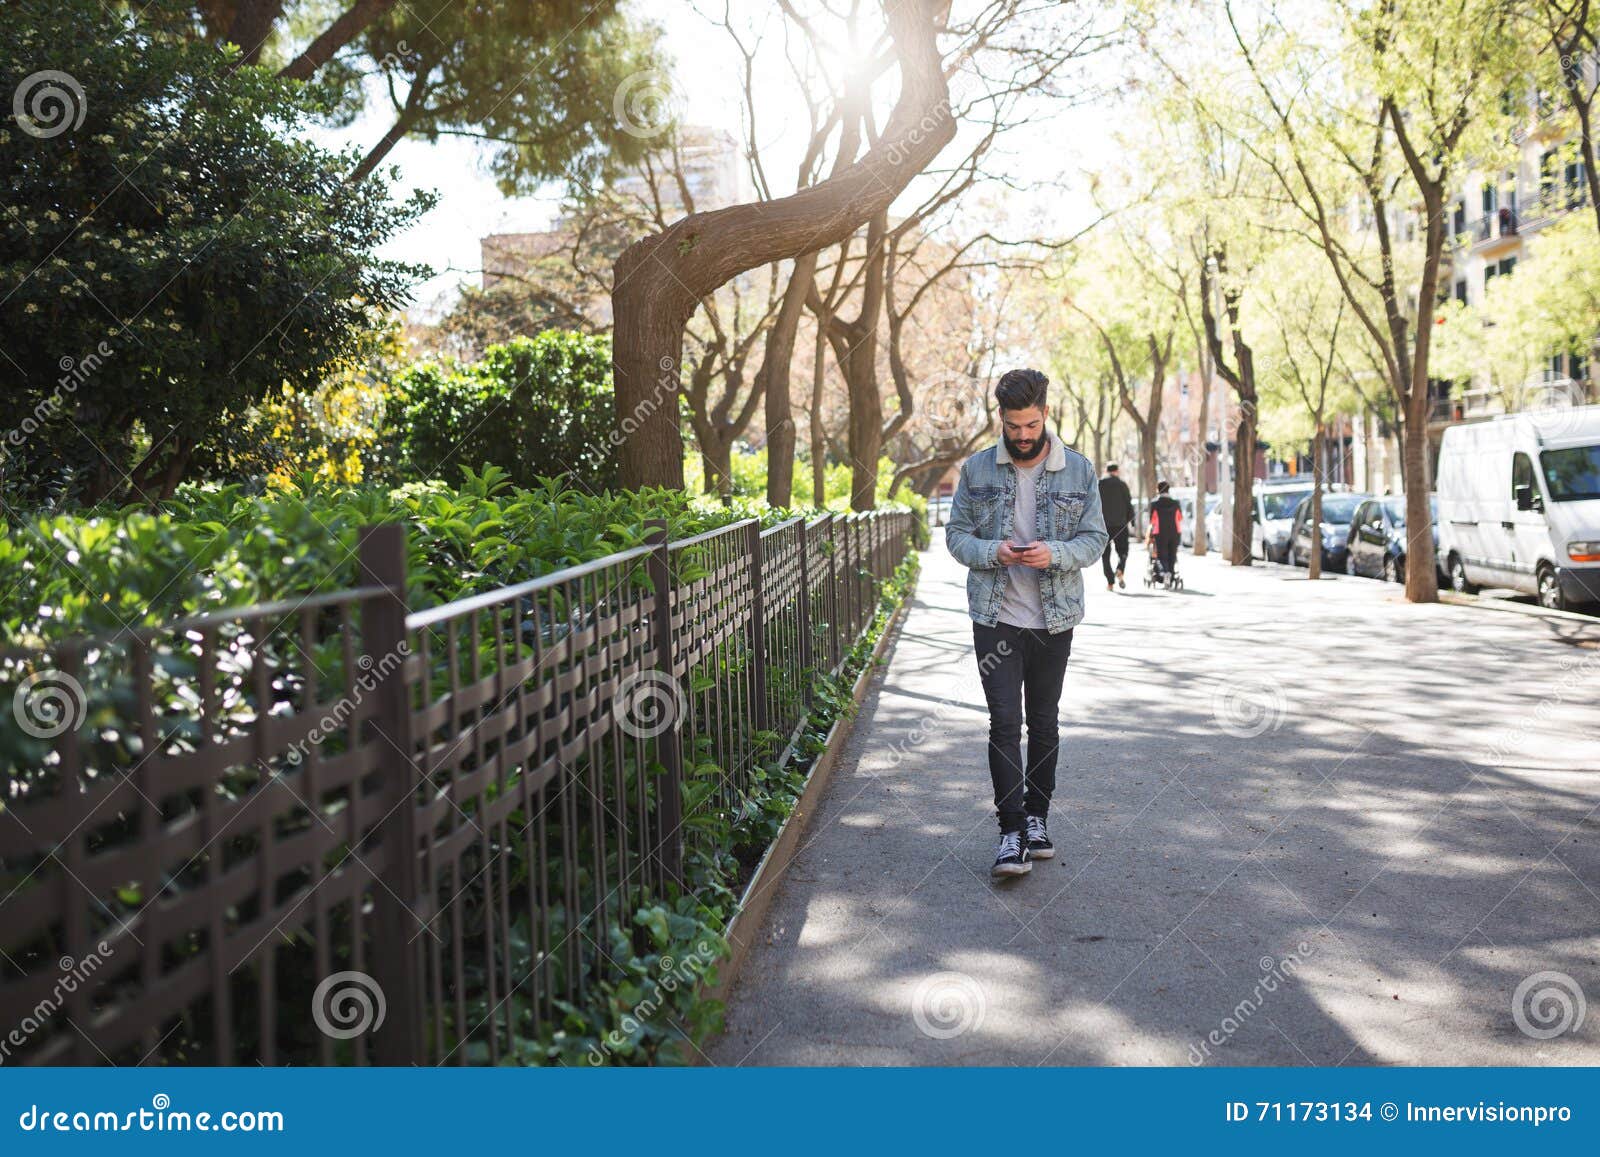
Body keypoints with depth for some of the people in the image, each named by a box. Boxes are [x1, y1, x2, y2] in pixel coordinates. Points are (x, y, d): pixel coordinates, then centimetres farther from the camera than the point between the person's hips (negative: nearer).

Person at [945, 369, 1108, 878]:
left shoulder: (1079, 470, 1)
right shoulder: (976, 469, 2)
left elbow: (1095, 539, 2)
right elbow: (956, 534, 5)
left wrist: (1053, 553, -18)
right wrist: (992, 552, -16)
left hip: (1054, 620, 1)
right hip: (995, 618, -1)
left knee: (1044, 723, 11)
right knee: (1005, 722, -7)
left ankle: (1037, 818, 26)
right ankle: (1012, 833, -5)